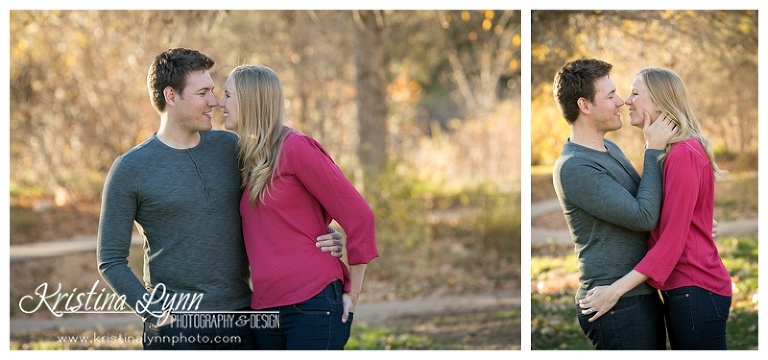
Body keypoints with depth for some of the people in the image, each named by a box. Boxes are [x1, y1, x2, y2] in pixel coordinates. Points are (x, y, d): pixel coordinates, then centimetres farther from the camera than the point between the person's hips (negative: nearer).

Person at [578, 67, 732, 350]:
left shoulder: (684, 154, -14)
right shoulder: (667, 152, 17)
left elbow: (673, 237, -19)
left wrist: (616, 289, -20)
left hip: (695, 290, -10)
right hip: (683, 287, 10)